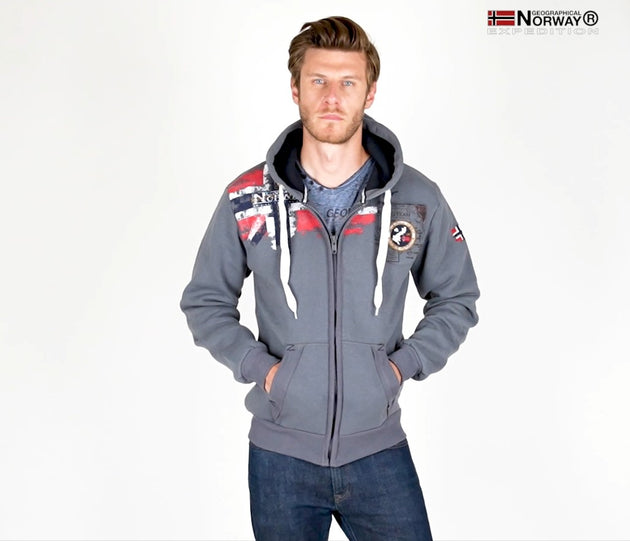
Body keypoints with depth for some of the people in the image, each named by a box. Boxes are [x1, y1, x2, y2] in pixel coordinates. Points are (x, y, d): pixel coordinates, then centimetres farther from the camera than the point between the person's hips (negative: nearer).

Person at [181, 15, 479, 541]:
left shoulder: (417, 198, -4)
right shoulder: (247, 199, -5)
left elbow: (456, 299, 8)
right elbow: (205, 301, 6)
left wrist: (405, 363, -5)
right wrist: (257, 365, -7)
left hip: (380, 449, 0)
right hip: (280, 456, 0)